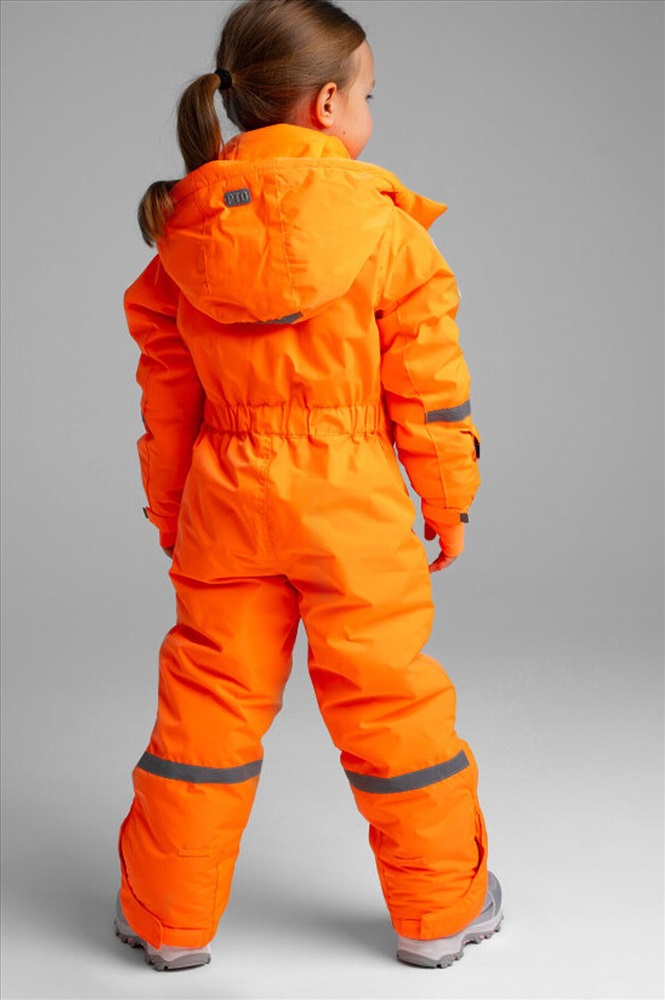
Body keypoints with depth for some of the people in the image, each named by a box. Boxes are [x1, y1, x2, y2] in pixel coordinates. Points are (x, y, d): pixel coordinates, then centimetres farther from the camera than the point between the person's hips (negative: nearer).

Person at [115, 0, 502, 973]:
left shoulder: (186, 228, 4)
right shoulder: (383, 224, -8)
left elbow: (166, 390, 9)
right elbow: (426, 381, -5)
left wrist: (169, 511, 19)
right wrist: (449, 498, 7)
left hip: (225, 499, 3)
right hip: (350, 500, -3)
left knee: (207, 699, 12)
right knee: (390, 697, 8)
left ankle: (168, 919, 23)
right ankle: (442, 909, 24)